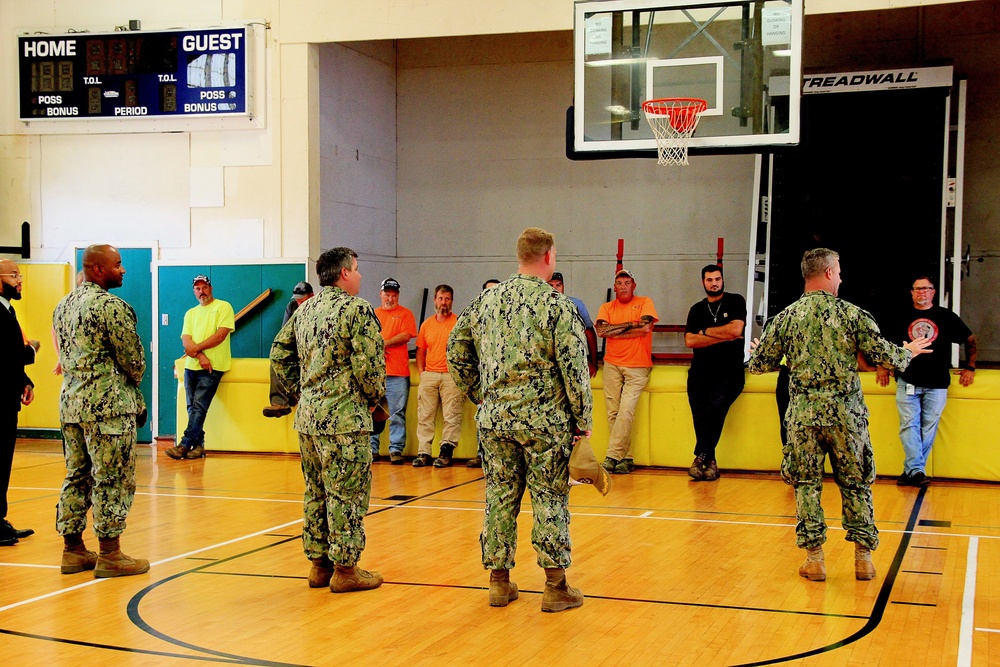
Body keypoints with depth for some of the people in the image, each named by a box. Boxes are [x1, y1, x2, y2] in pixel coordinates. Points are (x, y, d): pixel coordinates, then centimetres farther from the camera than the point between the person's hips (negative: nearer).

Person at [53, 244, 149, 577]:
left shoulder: (63, 305, 13)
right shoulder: (111, 306, -14)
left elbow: (65, 354, 16)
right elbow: (133, 358, -11)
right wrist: (132, 384, 10)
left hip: (71, 401, 9)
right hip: (108, 404, -9)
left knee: (76, 476, 13)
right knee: (112, 479, -2)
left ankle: (73, 550, 18)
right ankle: (110, 555, 1)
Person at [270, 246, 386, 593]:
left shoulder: (304, 310, 12)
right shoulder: (357, 309, -11)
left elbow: (279, 353, 15)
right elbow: (369, 365, -16)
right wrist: (374, 398, 0)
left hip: (308, 415, 8)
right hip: (344, 417, -8)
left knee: (316, 492, 14)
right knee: (348, 493, 0)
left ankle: (319, 563, 21)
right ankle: (345, 568, 4)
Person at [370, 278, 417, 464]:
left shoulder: (405, 314, 7)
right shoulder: (372, 314, 16)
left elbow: (406, 336, -6)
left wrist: (383, 343, -5)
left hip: (398, 373, -3)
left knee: (397, 413, -2)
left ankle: (396, 450, 0)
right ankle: (372, 449, 10)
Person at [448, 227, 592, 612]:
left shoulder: (486, 300, 5)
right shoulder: (556, 304, -10)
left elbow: (456, 353, 10)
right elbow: (574, 367, -12)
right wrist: (583, 419, -3)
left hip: (494, 418, 4)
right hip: (544, 419, -4)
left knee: (500, 497, 11)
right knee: (550, 499, 4)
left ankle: (499, 582, 18)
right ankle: (556, 587, 9)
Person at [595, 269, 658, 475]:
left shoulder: (645, 302, 5)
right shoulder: (607, 307, 13)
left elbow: (645, 327, -12)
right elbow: (601, 330, -5)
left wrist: (613, 331, -6)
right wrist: (631, 324, -7)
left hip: (637, 366, -3)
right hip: (612, 365, 3)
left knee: (625, 411, -14)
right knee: (613, 413, -3)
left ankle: (612, 457, -14)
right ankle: (625, 458, 1)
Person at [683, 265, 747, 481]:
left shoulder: (736, 302, 7)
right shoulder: (697, 309, 15)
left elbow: (736, 329, -10)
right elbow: (690, 340, 2)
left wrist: (706, 332, 1)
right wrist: (723, 337, -6)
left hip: (729, 370, -3)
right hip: (702, 368, 3)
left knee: (715, 405, -26)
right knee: (699, 410, -17)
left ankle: (701, 456, -15)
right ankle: (710, 461, -7)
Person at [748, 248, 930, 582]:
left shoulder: (785, 318, 0)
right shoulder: (852, 313, -5)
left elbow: (759, 364, 4)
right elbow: (886, 356, -4)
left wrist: (756, 353, 28)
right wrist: (908, 352, 18)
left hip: (803, 412, 1)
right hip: (846, 412, -1)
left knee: (806, 483, 9)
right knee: (855, 483, 12)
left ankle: (814, 557, 7)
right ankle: (863, 555, 16)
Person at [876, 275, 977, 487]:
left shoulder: (947, 317, 6)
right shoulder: (902, 317, 7)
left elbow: (970, 340, 15)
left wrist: (970, 368, 11)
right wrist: (881, 366, 10)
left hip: (936, 384, 0)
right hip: (907, 382, 0)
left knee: (929, 428, 0)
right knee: (909, 425, -7)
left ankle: (912, 471, 6)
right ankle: (916, 471, -9)